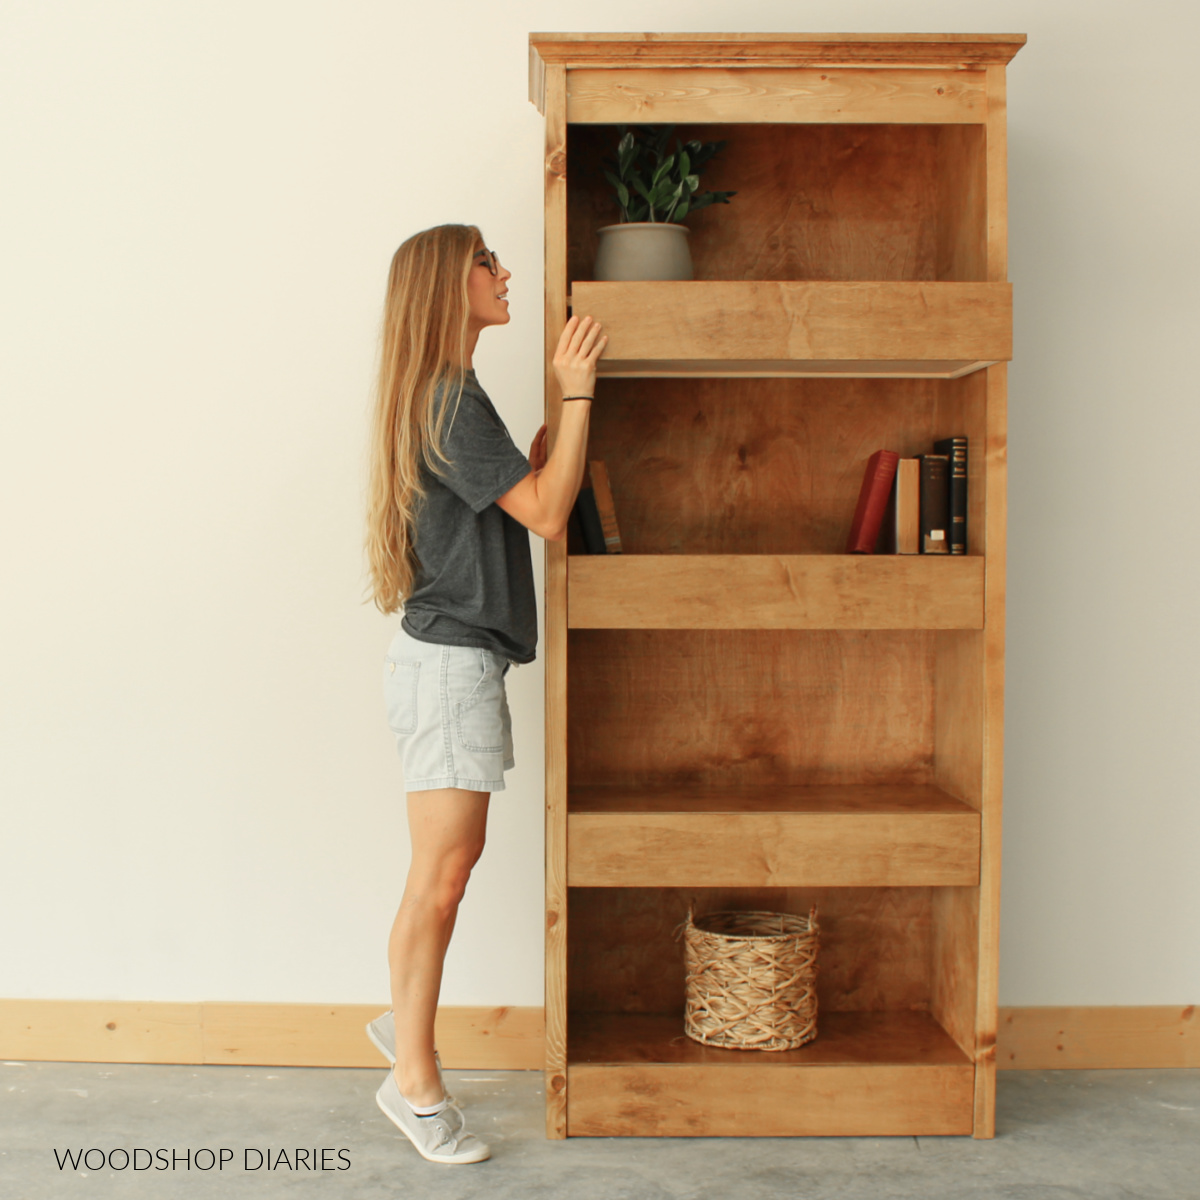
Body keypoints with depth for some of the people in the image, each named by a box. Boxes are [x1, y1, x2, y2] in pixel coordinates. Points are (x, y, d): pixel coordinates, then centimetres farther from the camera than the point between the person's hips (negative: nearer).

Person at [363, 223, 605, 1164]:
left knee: (451, 864, 17)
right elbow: (545, 513, -18)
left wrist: (564, 403, 14)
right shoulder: (451, 400, -16)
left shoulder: (446, 397, 17)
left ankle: (404, 1024, 32)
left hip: (457, 655, 10)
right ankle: (415, 1081, 9)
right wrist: (577, 395, -13)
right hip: (449, 661, -10)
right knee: (441, 875, -3)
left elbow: (521, 487, 20)